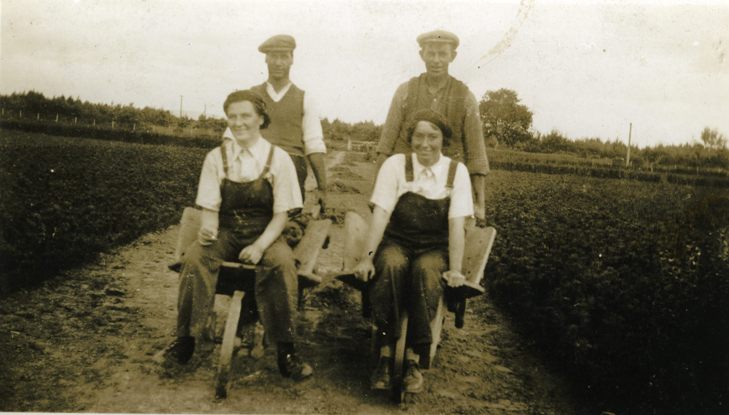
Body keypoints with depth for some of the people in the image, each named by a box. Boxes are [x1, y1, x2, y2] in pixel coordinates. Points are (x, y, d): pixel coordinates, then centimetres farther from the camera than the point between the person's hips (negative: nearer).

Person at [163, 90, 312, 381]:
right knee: (194, 257, -29)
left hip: (264, 235, -1)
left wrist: (261, 245, -19)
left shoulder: (278, 158, 0)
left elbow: (281, 213, -3)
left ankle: (285, 351, -21)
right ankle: (185, 340, -14)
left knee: (282, 264, -33)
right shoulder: (216, 158, 6)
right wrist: (207, 227, -21)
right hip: (226, 234, 2)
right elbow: (209, 208, 3)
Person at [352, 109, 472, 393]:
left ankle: (413, 358, -26)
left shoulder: (457, 171, 0)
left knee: (426, 271, -34)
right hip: (397, 243, 0)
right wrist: (366, 258, -19)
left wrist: (455, 269, -16)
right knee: (390, 265, -35)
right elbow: (380, 215, -9)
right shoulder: (395, 165, -2)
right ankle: (385, 353, -28)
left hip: (434, 249, 0)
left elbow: (457, 224, -6)